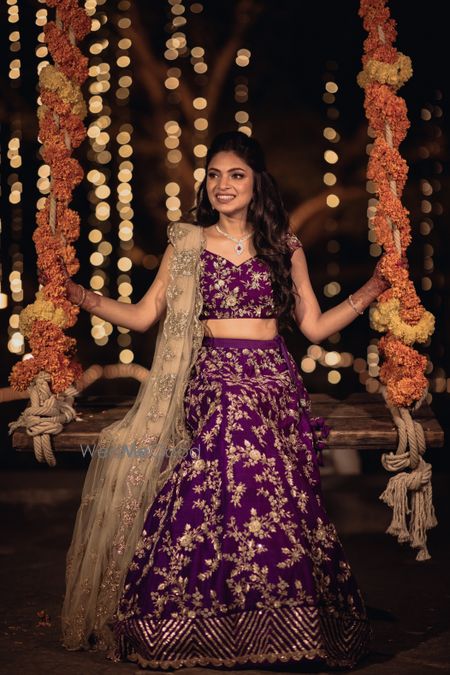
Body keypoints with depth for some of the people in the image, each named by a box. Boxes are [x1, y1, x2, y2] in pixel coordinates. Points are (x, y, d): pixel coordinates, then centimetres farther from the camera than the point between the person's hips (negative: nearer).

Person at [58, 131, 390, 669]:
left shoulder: (284, 247, 12)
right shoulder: (186, 245, 11)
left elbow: (314, 326, 12)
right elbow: (143, 316, 8)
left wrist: (369, 292, 3)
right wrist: (84, 299, -3)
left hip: (276, 383, 1)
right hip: (211, 383, 0)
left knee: (280, 500, -8)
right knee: (205, 503, -11)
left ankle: (282, 628, 3)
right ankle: (201, 628, 1)